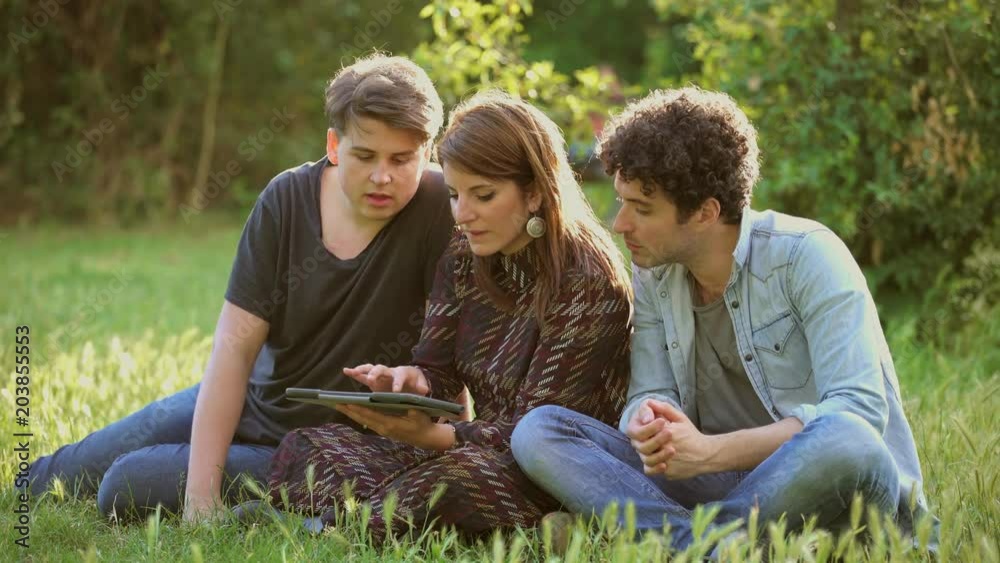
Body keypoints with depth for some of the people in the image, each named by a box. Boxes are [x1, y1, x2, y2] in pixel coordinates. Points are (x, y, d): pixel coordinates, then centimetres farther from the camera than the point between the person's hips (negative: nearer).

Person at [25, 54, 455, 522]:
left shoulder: (441, 208, -24)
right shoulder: (286, 201, -13)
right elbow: (235, 346, -16)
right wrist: (201, 491, -21)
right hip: (251, 400, 4)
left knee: (126, 488, -10)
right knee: (81, 465, 21)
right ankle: (28, 482, 56)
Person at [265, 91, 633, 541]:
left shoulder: (586, 282, -16)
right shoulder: (463, 260, 7)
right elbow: (435, 371, 7)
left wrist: (430, 435, -33)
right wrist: (409, 382, -18)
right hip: (485, 453, 8)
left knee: (458, 480, -40)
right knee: (303, 449, -5)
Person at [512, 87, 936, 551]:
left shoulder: (805, 256, -12)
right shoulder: (653, 277, 7)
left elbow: (859, 410, -20)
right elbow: (650, 395, 3)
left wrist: (711, 451, -28)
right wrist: (649, 426, -24)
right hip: (729, 485, 5)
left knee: (846, 443, -41)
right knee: (538, 431, -13)